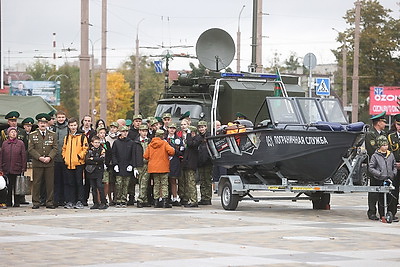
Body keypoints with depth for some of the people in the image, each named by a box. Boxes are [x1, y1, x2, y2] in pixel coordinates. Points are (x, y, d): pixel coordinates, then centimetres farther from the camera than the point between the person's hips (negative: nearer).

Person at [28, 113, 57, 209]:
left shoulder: (52, 135, 10)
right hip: (37, 163, -1)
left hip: (49, 163, 1)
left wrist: (49, 157, -12)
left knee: (50, 183, 1)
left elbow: (55, 148, 4)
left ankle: (49, 202, 7)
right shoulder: (32, 135, 6)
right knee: (36, 183, -1)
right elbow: (30, 149, 0)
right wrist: (39, 157, -12)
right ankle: (36, 202, 5)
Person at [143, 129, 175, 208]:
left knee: (156, 184, 11)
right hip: (163, 167, -4)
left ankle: (156, 201, 8)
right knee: (164, 184, -1)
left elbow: (146, 156, 2)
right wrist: (169, 155, 2)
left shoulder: (150, 144, 4)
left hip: (153, 168, 4)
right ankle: (165, 201, -9)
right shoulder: (164, 143, -7)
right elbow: (171, 151, -20)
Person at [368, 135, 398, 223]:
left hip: (389, 179, 4)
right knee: (381, 198, -1)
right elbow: (370, 168, -5)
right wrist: (380, 174, -13)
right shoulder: (375, 156, -3)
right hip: (379, 180, -4)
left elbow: (394, 166, 21)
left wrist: (394, 173, 3)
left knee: (391, 197, 1)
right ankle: (382, 215, 8)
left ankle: (392, 214, 9)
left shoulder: (391, 155, 11)